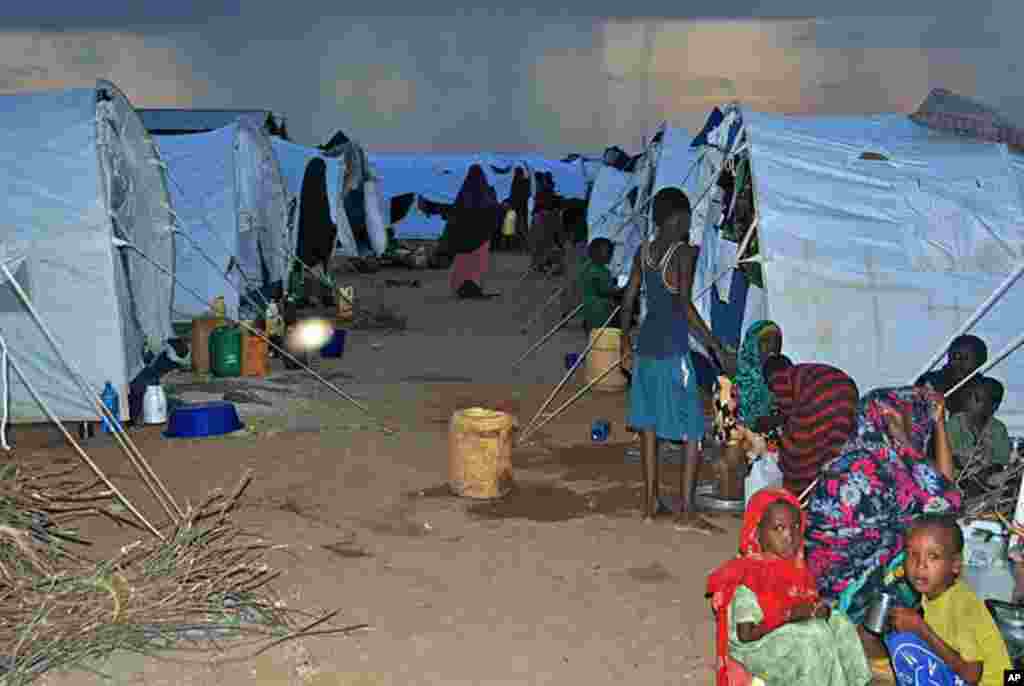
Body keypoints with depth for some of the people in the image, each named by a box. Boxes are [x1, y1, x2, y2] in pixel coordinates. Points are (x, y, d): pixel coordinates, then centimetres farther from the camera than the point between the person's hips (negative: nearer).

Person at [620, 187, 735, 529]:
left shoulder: (643, 251, 7)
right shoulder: (684, 252, -12)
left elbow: (628, 301, 11)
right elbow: (685, 306, -20)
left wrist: (626, 343, 22)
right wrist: (716, 346, -16)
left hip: (646, 344, 7)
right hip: (673, 350, -7)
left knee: (648, 424, 13)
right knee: (693, 431, 0)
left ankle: (650, 502, 21)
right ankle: (686, 513, 0)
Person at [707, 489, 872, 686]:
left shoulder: (797, 569, 8)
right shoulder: (748, 578, -14)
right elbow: (745, 634, -17)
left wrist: (821, 610, -10)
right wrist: (787, 616, -20)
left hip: (798, 635, 7)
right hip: (760, 649, -7)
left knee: (840, 625, -11)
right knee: (813, 637, -27)